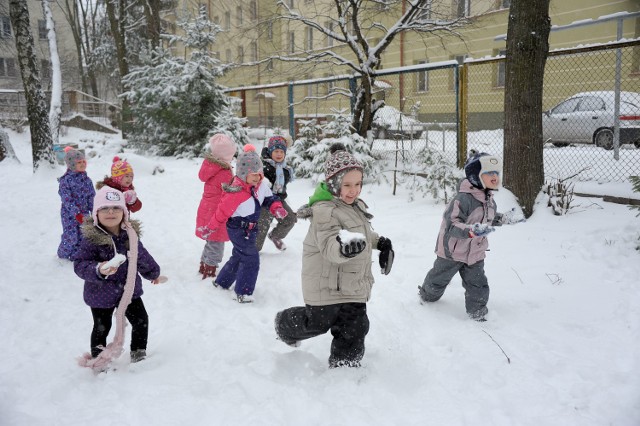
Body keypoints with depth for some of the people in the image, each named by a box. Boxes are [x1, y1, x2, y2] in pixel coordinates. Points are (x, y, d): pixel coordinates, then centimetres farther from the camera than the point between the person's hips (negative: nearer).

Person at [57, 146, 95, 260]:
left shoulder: (87, 180, 4)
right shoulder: (65, 180, -14)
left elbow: (91, 197, 8)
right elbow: (67, 199, -18)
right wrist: (76, 213, -23)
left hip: (84, 213, 5)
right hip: (69, 214, -5)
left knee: (83, 235, 8)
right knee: (71, 235, -2)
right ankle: (63, 254, 21)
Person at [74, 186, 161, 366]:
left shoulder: (129, 235, -6)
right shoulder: (92, 238, -21)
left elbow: (142, 256, 10)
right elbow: (80, 265, -22)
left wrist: (153, 273, 25)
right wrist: (98, 270, -41)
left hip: (130, 290, 4)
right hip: (102, 294, -4)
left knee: (141, 321, 12)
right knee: (102, 328, 13)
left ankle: (139, 353, 34)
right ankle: (98, 358, 37)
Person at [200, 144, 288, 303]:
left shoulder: (261, 184, -7)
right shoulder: (236, 193, -29)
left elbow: (269, 198, 7)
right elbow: (222, 212, -20)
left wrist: (277, 208, -14)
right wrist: (210, 229, -9)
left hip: (249, 229, 9)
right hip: (239, 231, -9)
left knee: (238, 257, 23)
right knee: (251, 260, -8)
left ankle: (221, 282, 42)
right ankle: (243, 293, 4)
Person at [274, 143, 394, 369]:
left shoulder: (356, 206, 6)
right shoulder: (325, 211, -24)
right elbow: (329, 247, -39)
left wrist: (381, 242, 11)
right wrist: (344, 247, -60)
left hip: (354, 285, 7)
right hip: (327, 285, -7)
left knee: (354, 329, 10)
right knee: (318, 323, 12)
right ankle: (285, 324, 44)